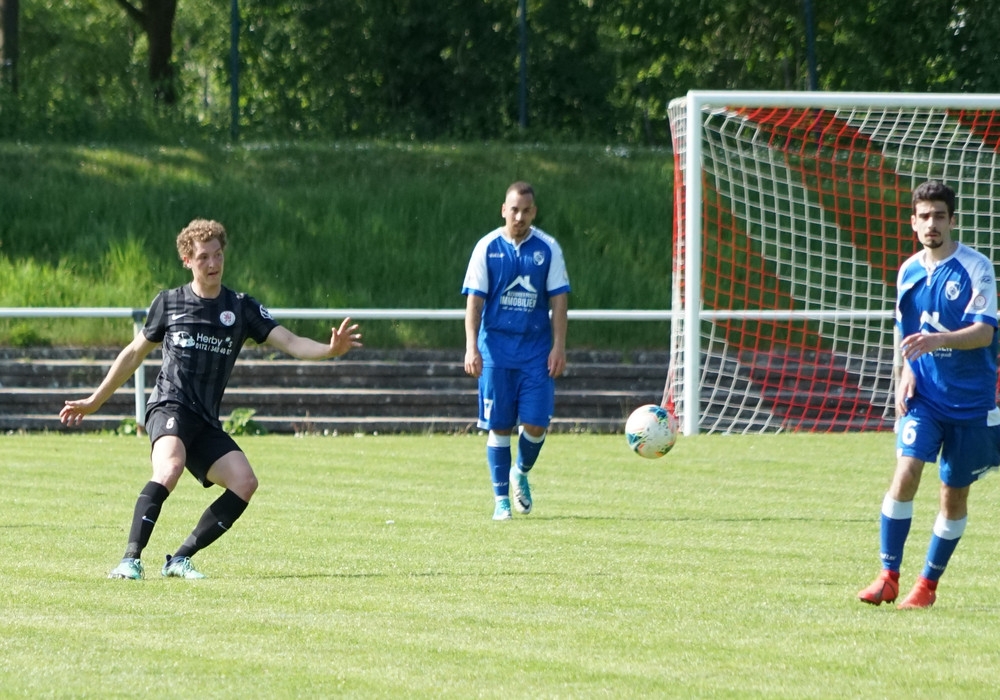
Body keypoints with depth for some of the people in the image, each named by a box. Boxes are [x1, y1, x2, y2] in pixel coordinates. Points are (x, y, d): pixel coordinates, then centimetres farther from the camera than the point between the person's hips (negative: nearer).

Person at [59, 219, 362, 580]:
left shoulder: (241, 308, 9)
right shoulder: (169, 303, 7)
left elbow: (290, 343, 0)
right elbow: (135, 353, 19)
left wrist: (330, 349, -21)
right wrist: (94, 401, 23)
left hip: (206, 422, 4)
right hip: (170, 406, -4)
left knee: (244, 482, -17)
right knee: (170, 467, -34)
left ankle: (181, 559, -8)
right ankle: (130, 560, -35)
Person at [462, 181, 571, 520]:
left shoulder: (547, 248, 2)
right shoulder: (488, 247, 0)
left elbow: (558, 299, 3)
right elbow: (474, 300, -1)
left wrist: (558, 346, -4)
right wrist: (471, 348, -10)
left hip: (537, 349, 1)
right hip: (496, 348, -1)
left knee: (536, 423, -6)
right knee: (499, 425, -1)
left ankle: (521, 473, 24)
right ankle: (501, 499, 9)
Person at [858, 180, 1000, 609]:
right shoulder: (908, 272, 6)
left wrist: (938, 340, -34)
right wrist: (905, 374, 1)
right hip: (923, 396, 2)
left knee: (954, 494, 5)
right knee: (905, 474, -16)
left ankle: (928, 584, 20)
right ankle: (888, 577, -9)